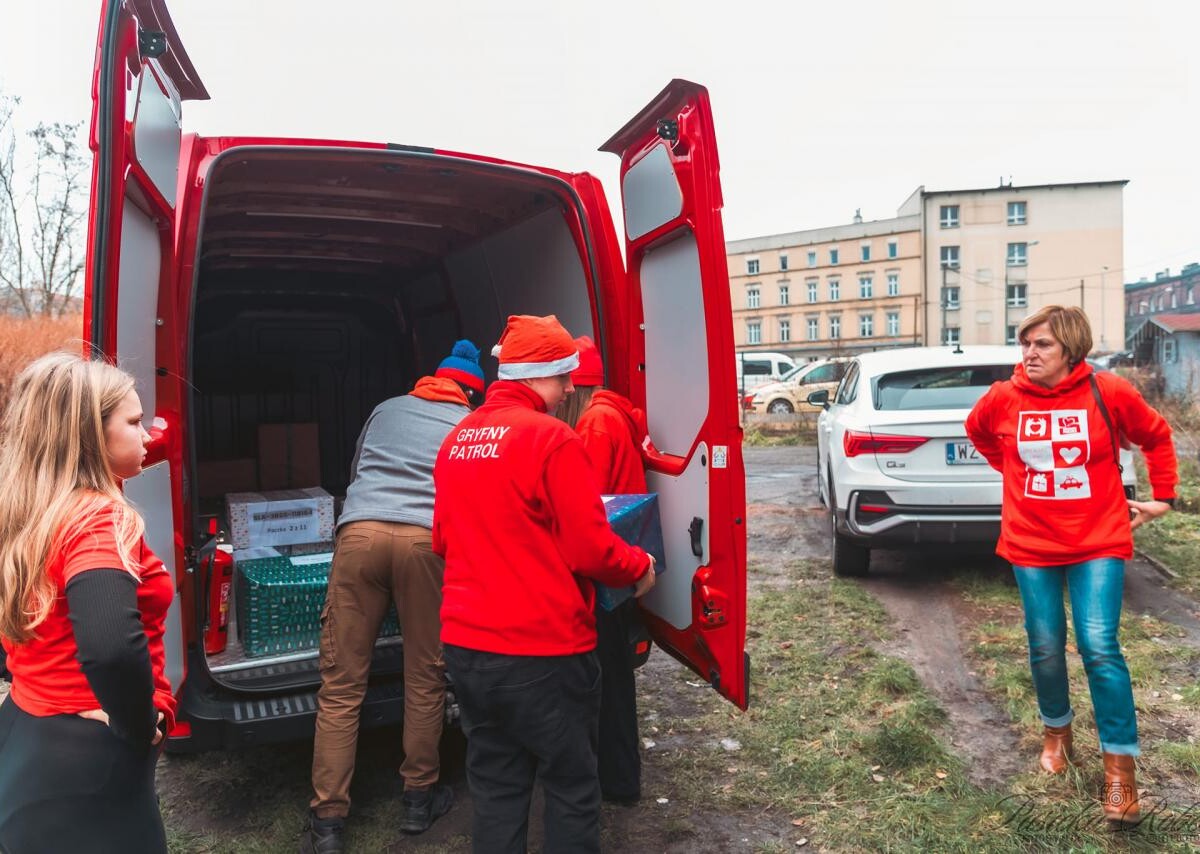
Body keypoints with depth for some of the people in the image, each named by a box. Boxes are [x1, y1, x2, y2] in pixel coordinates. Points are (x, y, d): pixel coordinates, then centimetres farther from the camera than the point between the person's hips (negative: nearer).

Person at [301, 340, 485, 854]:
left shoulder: (386, 409, 27)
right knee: (425, 679, 13)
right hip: (428, 539, -1)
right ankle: (419, 799, 26)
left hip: (359, 531, 2)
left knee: (340, 685, 6)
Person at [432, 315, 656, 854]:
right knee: (571, 788, 12)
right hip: (542, 649, -7)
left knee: (495, 788, 18)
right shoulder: (553, 439, -15)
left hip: (465, 645, 7)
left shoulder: (456, 440, 7)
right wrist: (641, 567, 2)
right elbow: (590, 549, -17)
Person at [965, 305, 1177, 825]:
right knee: (1045, 648, 9)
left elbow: (1156, 436, 8)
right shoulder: (1003, 399, -6)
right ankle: (1057, 731, 37)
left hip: (1098, 542, -2)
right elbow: (977, 431, 17)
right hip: (1031, 544, 2)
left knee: (1099, 647, -8)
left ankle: (1120, 769, 8)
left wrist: (1162, 497, 9)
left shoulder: (1108, 393, -10)